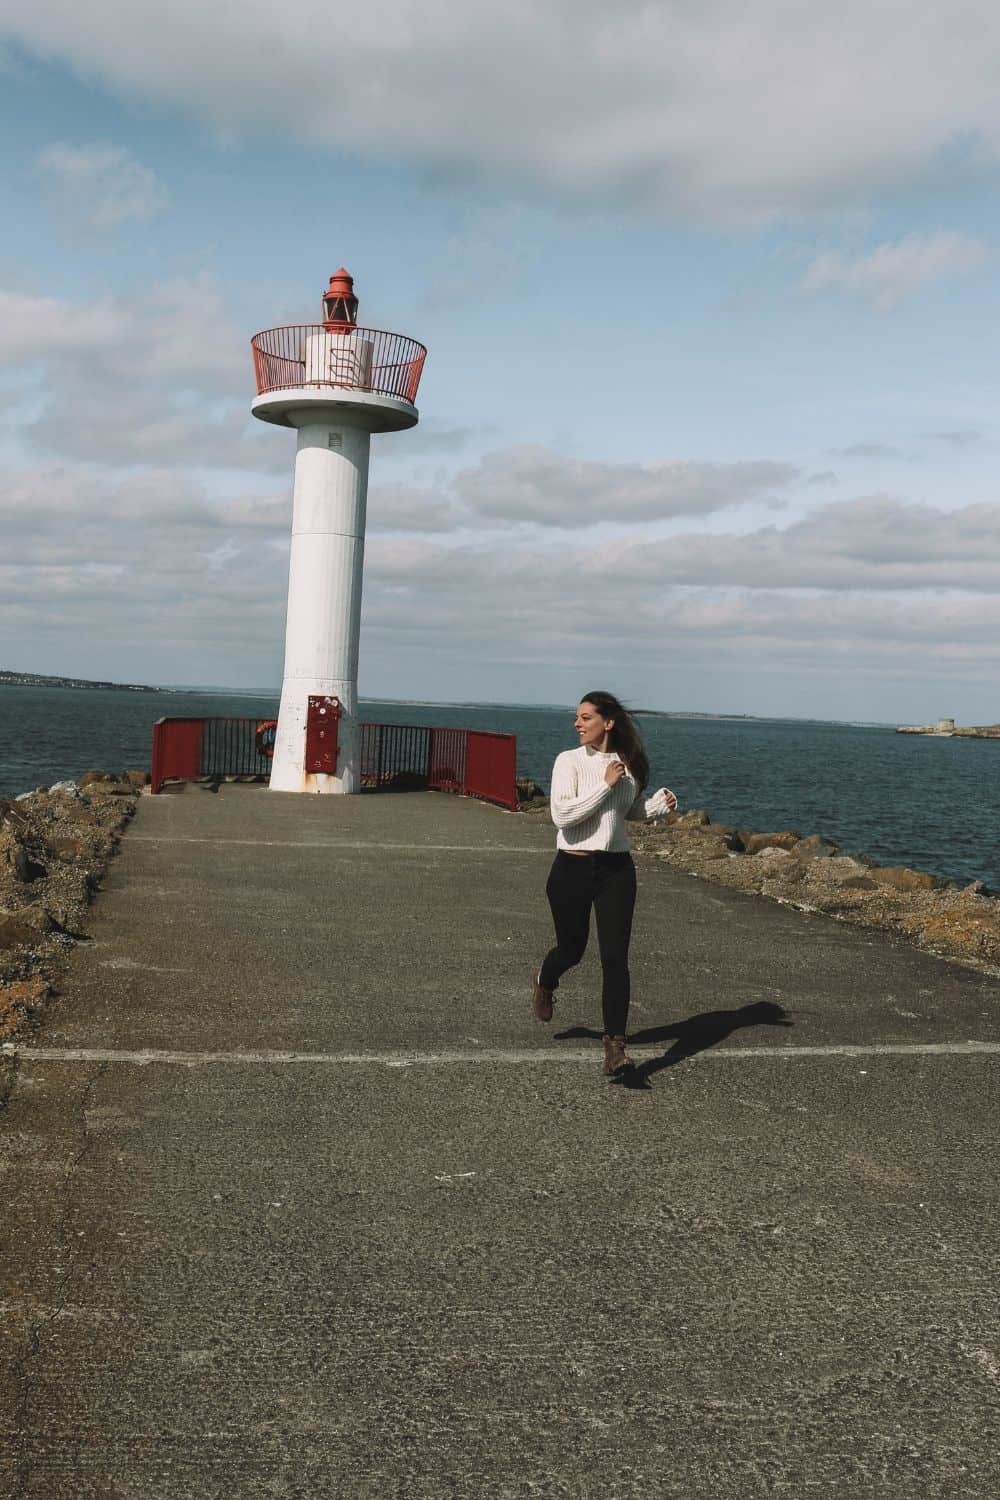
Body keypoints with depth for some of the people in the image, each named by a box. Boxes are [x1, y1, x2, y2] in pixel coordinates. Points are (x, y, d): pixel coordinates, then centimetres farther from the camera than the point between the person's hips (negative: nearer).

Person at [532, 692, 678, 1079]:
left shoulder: (630, 764, 5)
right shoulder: (569, 761, -8)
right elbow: (561, 815, -20)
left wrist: (659, 803, 2)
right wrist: (606, 785, -20)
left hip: (616, 870, 2)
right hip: (572, 869, -2)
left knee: (615, 958, -8)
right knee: (572, 949, 15)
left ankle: (615, 1045, -6)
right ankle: (545, 982, 51)